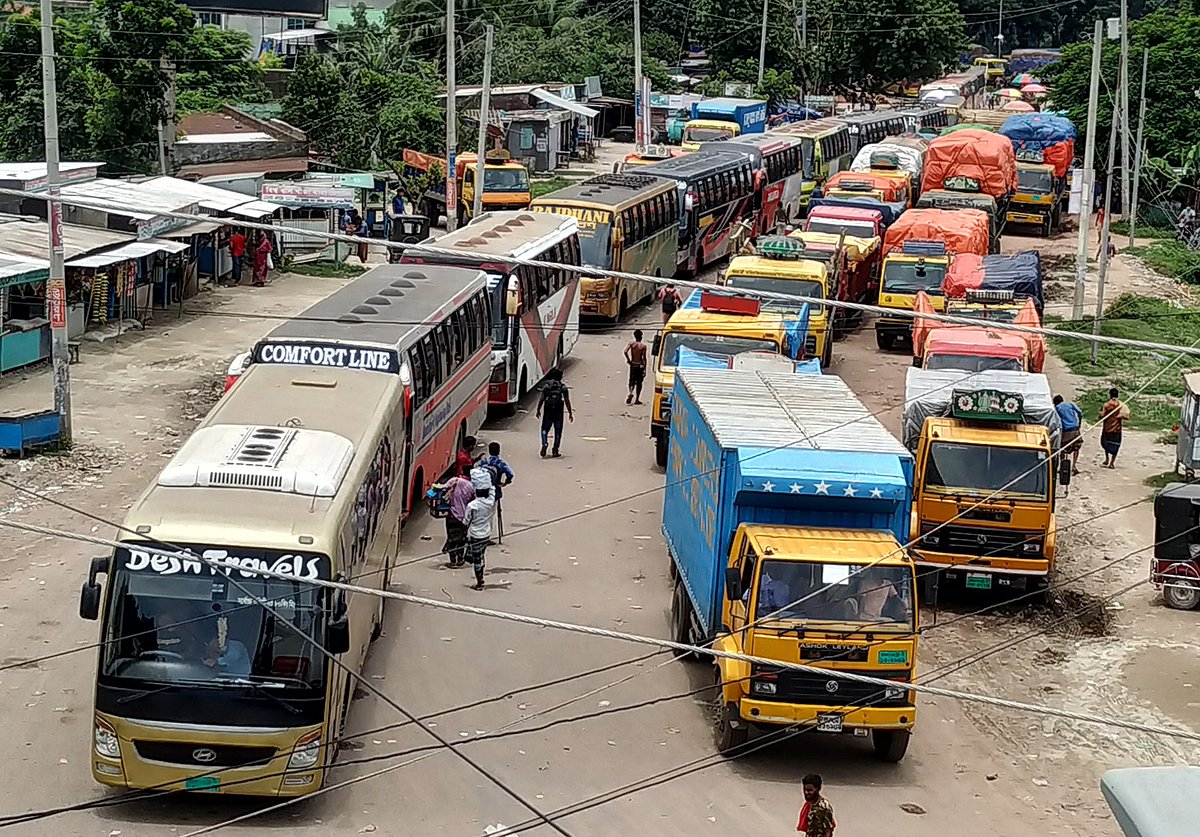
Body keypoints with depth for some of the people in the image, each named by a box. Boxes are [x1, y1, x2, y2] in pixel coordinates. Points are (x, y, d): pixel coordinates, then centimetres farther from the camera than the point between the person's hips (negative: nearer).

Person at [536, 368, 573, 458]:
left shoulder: (546, 385, -1)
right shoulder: (563, 387, 0)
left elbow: (541, 399, -4)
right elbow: (567, 401, -2)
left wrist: (538, 410, 5)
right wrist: (570, 413, 4)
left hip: (548, 411, 0)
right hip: (559, 412, 0)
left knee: (544, 429, 11)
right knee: (558, 431, 9)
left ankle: (544, 443, -15)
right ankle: (555, 451, 9)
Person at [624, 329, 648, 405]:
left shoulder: (631, 343, -5)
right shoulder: (643, 346, -8)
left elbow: (625, 351, -20)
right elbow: (644, 358, -10)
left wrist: (628, 360, -5)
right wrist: (645, 369, -7)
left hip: (633, 365, 1)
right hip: (640, 365, -1)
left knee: (632, 382, 9)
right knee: (639, 383, 10)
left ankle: (630, 393, -20)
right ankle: (637, 399, 11)